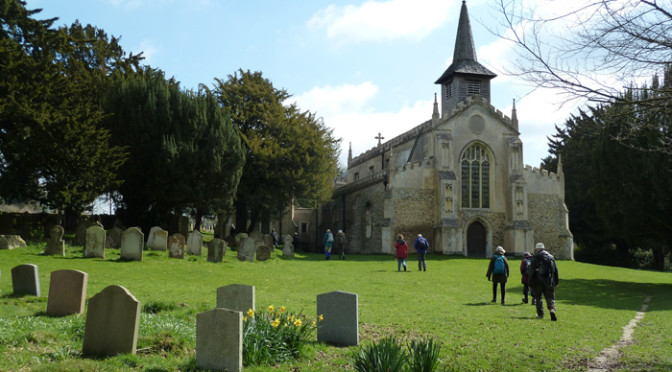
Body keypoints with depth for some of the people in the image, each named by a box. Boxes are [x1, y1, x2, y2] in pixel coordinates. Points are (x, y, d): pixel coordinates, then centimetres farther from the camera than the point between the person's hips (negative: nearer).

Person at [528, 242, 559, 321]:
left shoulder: (535, 257, -4)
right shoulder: (551, 257, 9)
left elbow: (531, 271, -7)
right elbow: (555, 270, 13)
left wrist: (530, 282, -1)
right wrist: (556, 282, 20)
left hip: (538, 282, -3)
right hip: (549, 282, 3)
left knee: (538, 298, 11)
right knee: (550, 298, 4)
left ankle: (540, 314, 13)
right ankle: (552, 309, -21)